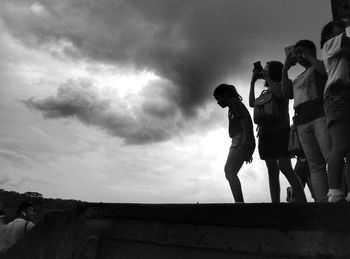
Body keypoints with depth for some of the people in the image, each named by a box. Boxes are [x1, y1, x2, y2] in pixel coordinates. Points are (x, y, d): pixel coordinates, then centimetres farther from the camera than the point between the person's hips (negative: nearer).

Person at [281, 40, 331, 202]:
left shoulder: (320, 65, 18)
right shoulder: (298, 79, 32)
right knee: (315, 166, -6)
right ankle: (322, 201, -11)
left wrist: (308, 56, 6)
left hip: (321, 114, -4)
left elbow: (328, 72, -5)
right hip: (302, 122, 5)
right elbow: (286, 94, 16)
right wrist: (285, 70, 11)